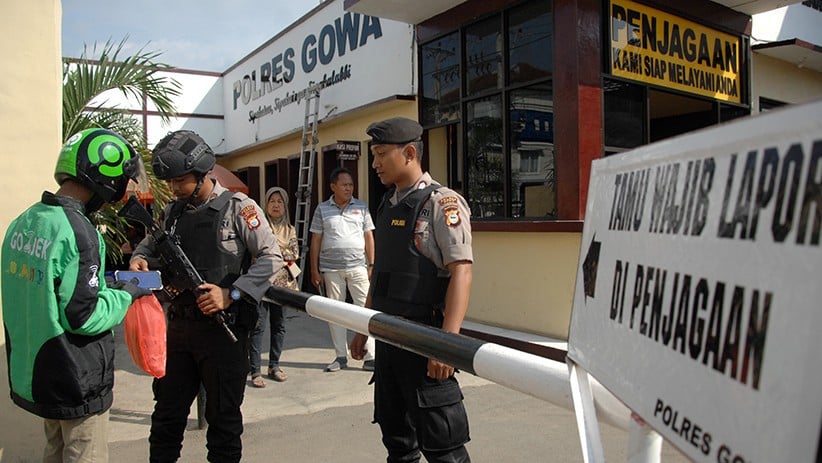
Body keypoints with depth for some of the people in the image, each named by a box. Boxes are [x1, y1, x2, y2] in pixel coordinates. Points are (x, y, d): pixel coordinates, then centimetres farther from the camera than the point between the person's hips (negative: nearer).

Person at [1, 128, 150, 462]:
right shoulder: (79, 233, -23)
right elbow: (83, 317, -23)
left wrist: (104, 285, 9)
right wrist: (125, 296, -7)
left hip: (30, 371, 9)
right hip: (77, 383, -8)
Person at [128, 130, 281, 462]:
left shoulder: (238, 207, -9)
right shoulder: (172, 212, 9)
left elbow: (271, 257, -14)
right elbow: (152, 242, 24)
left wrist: (230, 295, -22)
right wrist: (140, 258, 0)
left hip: (224, 327, -5)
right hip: (180, 325, 6)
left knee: (223, 416, 7)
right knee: (167, 410, 17)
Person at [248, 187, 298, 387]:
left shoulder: (290, 229, 13)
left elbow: (295, 253, 4)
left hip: (283, 281, 4)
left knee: (279, 325, 10)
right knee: (258, 326, -5)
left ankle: (274, 366, 21)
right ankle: (255, 371, -1)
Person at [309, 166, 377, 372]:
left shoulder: (361, 207, 6)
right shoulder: (322, 209, 6)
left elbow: (369, 237, 8)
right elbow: (316, 240, 6)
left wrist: (371, 265, 2)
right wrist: (314, 270, 3)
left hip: (358, 268, -1)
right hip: (331, 269, 1)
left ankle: (369, 357, 3)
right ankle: (341, 356, 19)